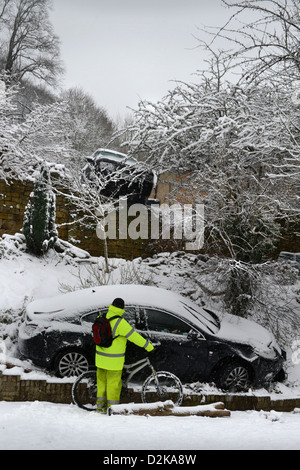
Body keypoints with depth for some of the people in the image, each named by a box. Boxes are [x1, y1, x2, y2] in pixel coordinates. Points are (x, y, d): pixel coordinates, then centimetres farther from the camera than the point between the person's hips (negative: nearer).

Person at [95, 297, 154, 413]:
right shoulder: (120, 322, -21)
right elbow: (133, 336, -17)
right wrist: (148, 345, -8)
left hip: (101, 357, 7)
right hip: (114, 360, -7)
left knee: (102, 381, 16)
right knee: (114, 383, 4)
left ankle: (101, 405, 24)